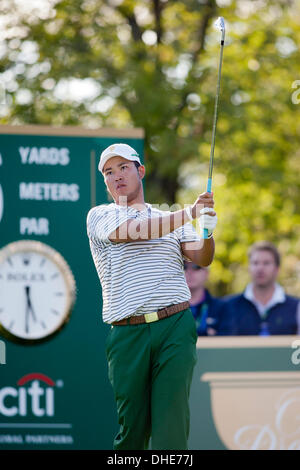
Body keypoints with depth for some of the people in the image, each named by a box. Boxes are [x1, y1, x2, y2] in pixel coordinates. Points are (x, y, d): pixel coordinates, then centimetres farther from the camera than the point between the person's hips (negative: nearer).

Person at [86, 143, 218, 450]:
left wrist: (208, 232, -16)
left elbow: (201, 258, 6)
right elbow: (136, 231, -8)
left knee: (171, 420, -11)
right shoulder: (100, 216, 11)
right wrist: (189, 213, -18)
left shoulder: (173, 219, 20)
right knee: (132, 426, 0)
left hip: (175, 325, 1)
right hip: (126, 332, -1)